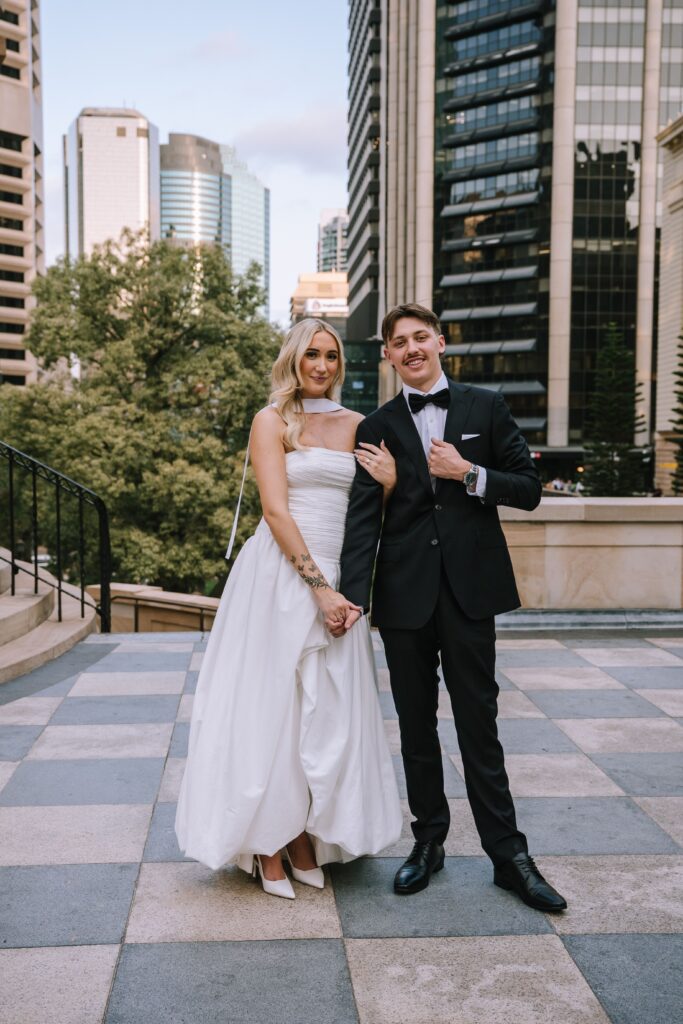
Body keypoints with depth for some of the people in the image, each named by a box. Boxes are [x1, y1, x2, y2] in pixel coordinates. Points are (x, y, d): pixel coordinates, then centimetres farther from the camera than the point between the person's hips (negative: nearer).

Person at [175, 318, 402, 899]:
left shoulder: (357, 425, 13)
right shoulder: (272, 421, -1)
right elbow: (276, 511, -10)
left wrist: (390, 484, -7)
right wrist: (317, 585, -16)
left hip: (334, 577, 5)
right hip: (280, 575, -4)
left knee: (328, 711, 6)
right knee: (272, 704, 1)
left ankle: (305, 837, 21)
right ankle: (269, 845, 13)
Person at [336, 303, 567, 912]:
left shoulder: (486, 408, 5)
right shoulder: (378, 428, 5)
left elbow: (529, 490, 3)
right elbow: (363, 520, -4)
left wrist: (469, 473, -12)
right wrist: (353, 595, -15)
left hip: (470, 589, -1)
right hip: (405, 594, 2)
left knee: (478, 725, 4)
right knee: (416, 726, 11)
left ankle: (507, 853, 16)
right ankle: (429, 841, 27)